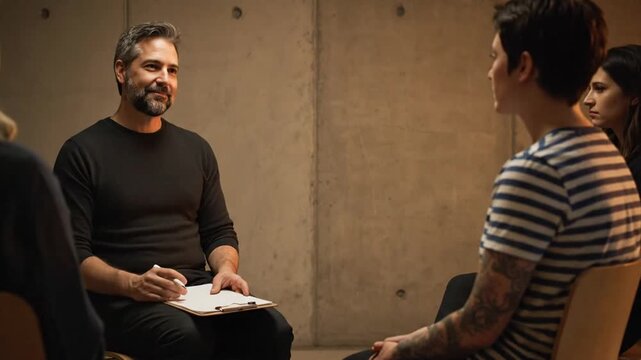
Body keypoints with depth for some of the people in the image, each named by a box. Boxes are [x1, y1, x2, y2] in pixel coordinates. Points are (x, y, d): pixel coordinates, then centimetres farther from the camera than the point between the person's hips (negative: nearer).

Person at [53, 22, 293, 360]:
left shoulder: (196, 148, 17)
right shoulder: (82, 152, 0)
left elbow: (220, 231, 20)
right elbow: (72, 252, -6)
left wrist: (225, 267, -3)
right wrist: (132, 283, -22)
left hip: (198, 293, 5)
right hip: (121, 298, -5)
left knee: (272, 328, -24)